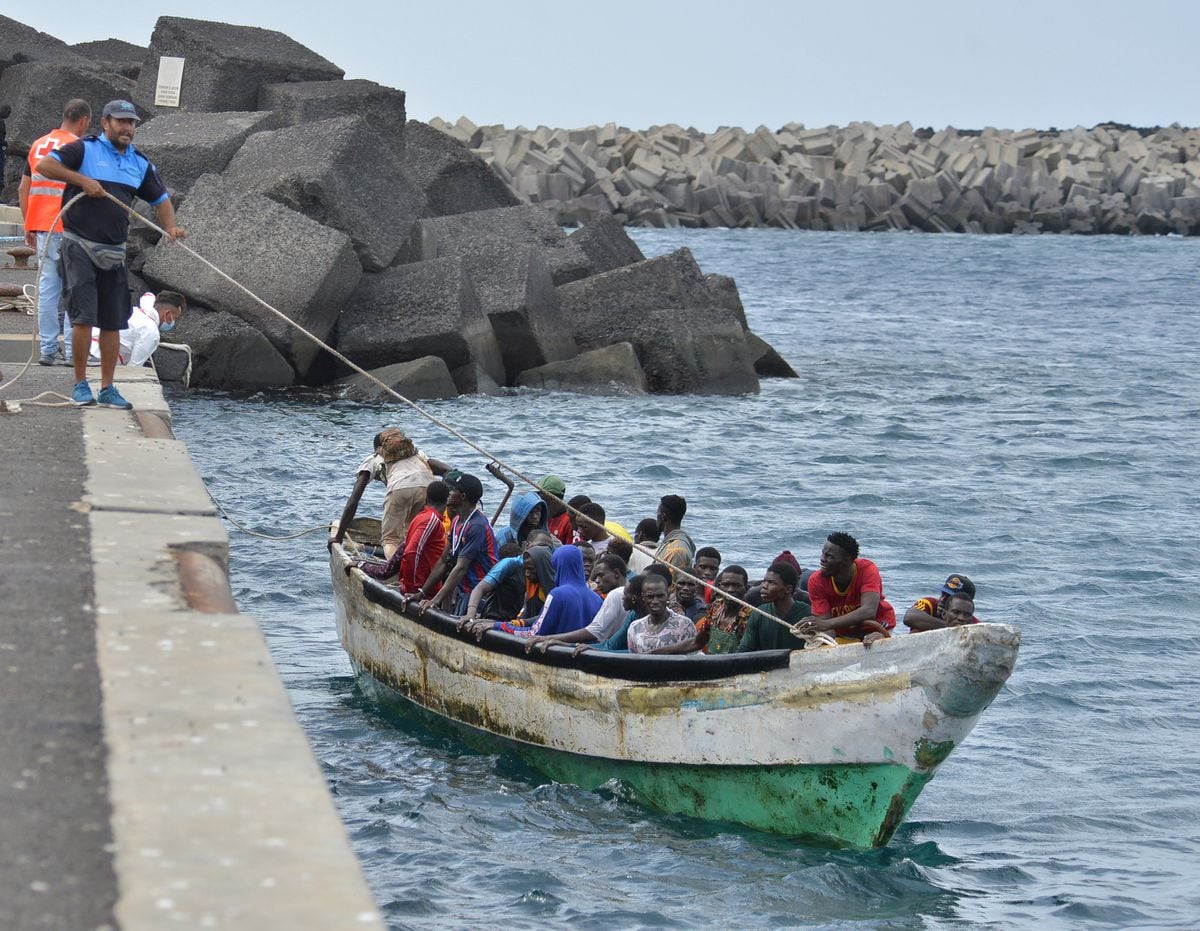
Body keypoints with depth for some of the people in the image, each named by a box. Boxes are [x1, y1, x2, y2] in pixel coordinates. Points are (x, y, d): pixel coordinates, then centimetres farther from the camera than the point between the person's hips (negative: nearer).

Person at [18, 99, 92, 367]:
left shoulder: (37, 145, 11)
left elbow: (23, 190, 13)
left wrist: (28, 227, 20)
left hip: (42, 228, 6)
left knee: (47, 289, 9)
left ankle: (48, 350, 11)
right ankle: (72, 351, -1)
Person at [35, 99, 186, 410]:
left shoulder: (140, 163, 13)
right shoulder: (85, 149, -4)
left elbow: (160, 199, 19)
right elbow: (44, 165, -13)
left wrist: (170, 227, 1)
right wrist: (82, 180, -20)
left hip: (114, 252, 6)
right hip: (79, 247, -5)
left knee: (113, 323, 6)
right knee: (83, 317, -9)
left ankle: (107, 389, 13)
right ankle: (80, 385, 1)